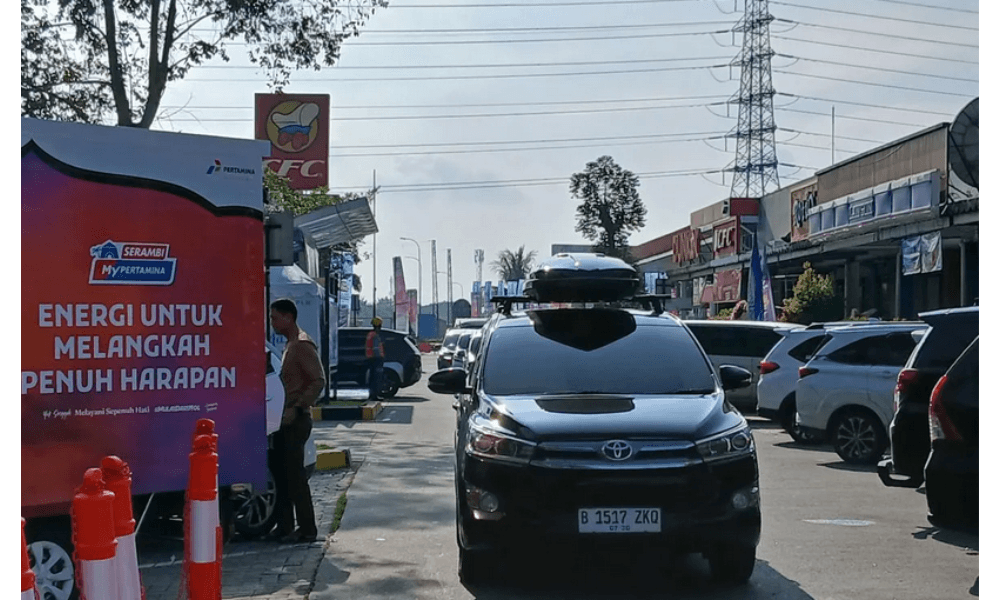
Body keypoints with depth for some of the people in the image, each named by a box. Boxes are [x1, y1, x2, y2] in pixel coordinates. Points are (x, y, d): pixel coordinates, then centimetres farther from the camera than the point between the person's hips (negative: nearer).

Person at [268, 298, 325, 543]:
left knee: (294, 474, -6)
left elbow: (318, 381, -21)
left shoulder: (302, 345, -13)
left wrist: (297, 408, -24)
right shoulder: (290, 345, 17)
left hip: (296, 420, -10)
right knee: (280, 472, 12)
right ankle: (284, 526, 19)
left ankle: (307, 529, 1)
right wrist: (284, 411, 14)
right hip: (286, 420, 10)